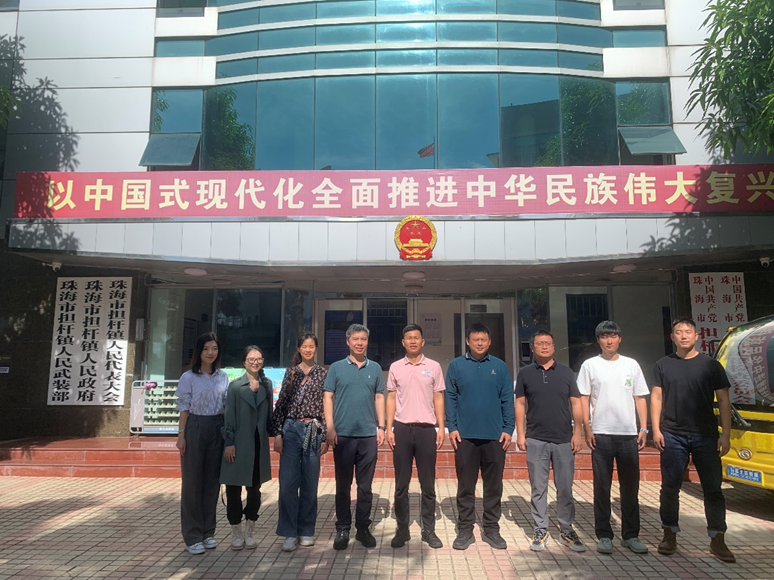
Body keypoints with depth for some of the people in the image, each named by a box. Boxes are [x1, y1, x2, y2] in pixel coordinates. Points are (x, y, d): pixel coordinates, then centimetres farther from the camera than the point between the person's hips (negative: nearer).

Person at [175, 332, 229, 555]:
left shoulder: (223, 377, 7)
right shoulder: (189, 377, -3)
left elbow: (226, 406, 11)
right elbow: (184, 408, -3)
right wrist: (181, 434, -9)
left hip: (217, 429, 4)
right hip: (195, 428, -3)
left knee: (212, 481, 8)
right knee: (192, 481, 2)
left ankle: (208, 532, 21)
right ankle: (192, 536, 12)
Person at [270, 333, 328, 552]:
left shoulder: (323, 374, 5)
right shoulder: (291, 372, 7)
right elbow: (281, 403, 5)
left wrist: (325, 437, 0)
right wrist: (277, 433, -2)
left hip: (314, 431, 0)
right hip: (291, 429, 1)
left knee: (310, 482, 5)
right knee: (288, 481, -2)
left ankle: (306, 531, 20)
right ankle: (290, 533, 10)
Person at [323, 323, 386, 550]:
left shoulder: (375, 368, 9)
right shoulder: (337, 368, 3)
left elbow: (379, 398, 11)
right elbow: (328, 397, 1)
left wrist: (381, 426, 3)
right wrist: (330, 428, -6)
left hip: (368, 434, 1)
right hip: (343, 434, -1)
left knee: (365, 486, 9)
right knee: (343, 485, 7)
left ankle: (363, 528, 21)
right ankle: (343, 529, 19)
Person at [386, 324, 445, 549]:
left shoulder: (433, 367, 4)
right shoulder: (395, 367, 6)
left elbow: (438, 398, 6)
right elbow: (391, 398, 8)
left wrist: (441, 427, -1)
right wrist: (389, 428, 1)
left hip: (426, 429, -1)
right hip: (402, 428, 1)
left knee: (428, 484, 6)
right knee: (401, 484, 7)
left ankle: (429, 530, 17)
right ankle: (402, 529, 18)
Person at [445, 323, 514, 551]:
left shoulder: (499, 366, 5)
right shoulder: (456, 365, 2)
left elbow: (508, 400, 5)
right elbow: (450, 398, 1)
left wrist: (508, 429, -2)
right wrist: (452, 428, -6)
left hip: (495, 437, 1)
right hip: (465, 436, -1)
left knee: (494, 486, 10)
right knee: (465, 486, 7)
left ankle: (491, 529, 23)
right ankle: (465, 530, 19)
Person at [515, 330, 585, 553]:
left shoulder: (566, 372, 6)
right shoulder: (525, 373, 4)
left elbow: (576, 403, 6)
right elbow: (520, 404, 5)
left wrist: (578, 433, -1)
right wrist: (520, 434, -1)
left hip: (564, 440, 1)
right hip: (536, 440, 0)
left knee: (565, 488, 8)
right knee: (538, 488, 6)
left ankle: (566, 530, 22)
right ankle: (541, 531, 17)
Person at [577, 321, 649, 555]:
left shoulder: (631, 365, 9)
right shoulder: (590, 365, 3)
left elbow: (640, 398, 10)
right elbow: (584, 399, 1)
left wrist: (643, 428, 2)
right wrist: (587, 428, -7)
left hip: (629, 434, 2)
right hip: (601, 434, -2)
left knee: (630, 486, 8)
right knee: (602, 487, 4)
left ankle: (631, 535, 20)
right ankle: (604, 536, 13)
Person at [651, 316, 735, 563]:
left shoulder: (711, 365, 4)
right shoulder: (663, 365, 6)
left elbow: (723, 401, 4)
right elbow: (656, 398, 5)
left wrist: (726, 434, -3)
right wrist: (656, 430, -2)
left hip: (706, 436, 0)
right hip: (672, 436, 0)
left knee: (713, 488, 4)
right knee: (670, 487, 6)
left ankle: (717, 540, 16)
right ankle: (670, 535, 19)